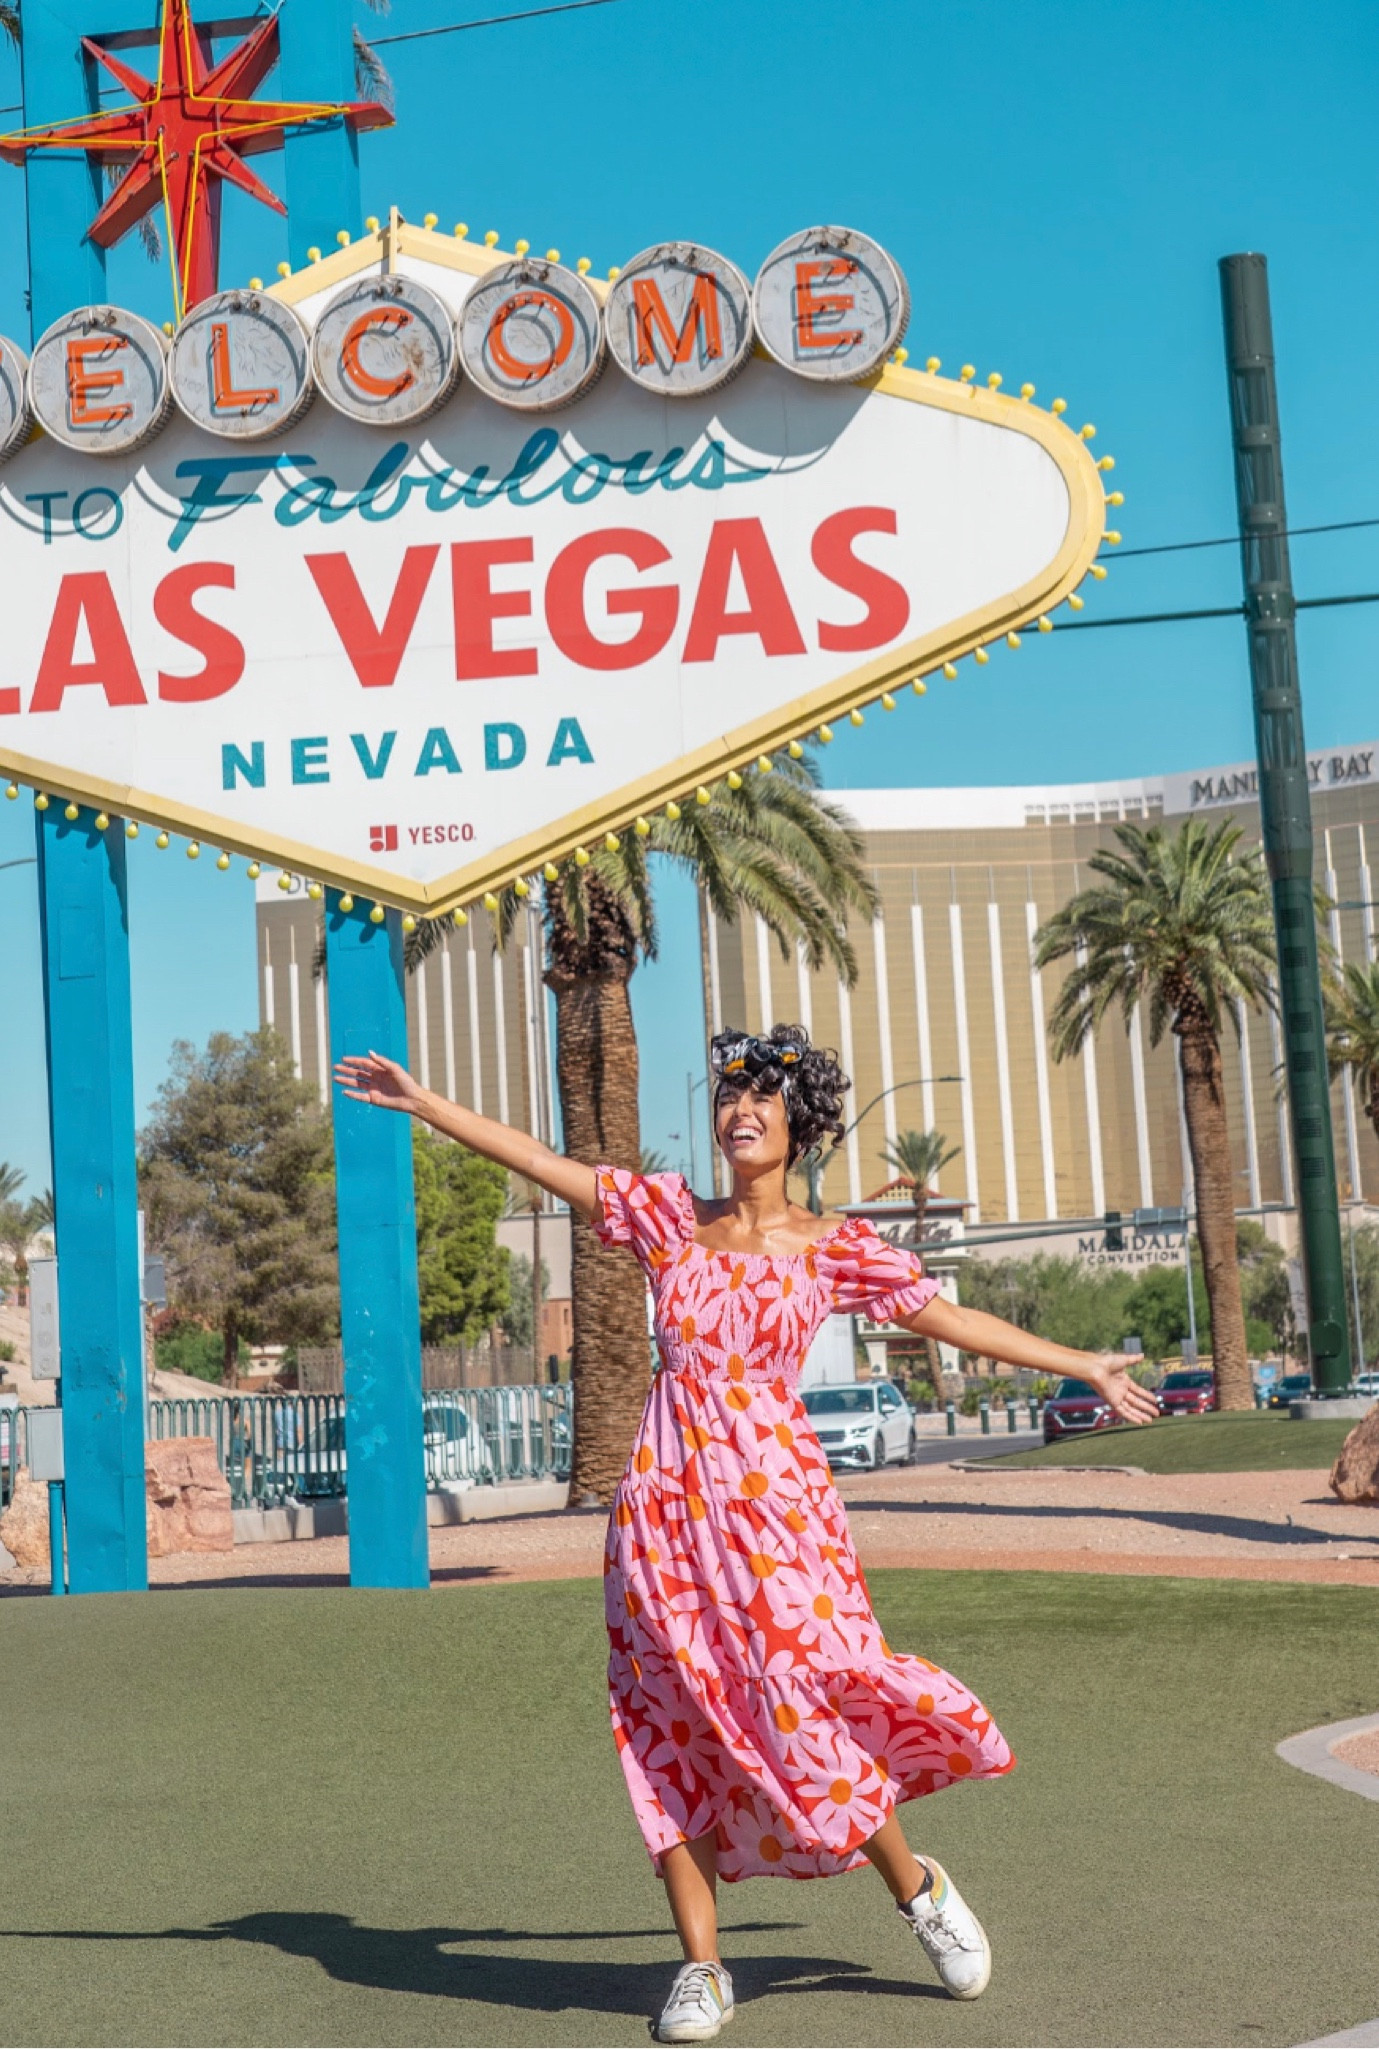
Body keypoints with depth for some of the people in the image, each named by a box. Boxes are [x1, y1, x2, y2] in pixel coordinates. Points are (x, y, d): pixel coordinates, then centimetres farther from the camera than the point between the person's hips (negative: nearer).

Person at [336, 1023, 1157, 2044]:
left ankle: (916, 1885, 18)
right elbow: (539, 1161, 10)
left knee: (797, 1700, -8)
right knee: (674, 1726, 2)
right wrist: (420, 1103, 9)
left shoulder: (835, 1247, 4)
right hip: (668, 1495, 3)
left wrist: (1089, 1368, 8)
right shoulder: (670, 1214, 10)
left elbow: (950, 1318, 7)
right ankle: (702, 1967, 11)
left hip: (771, 1493, -3)